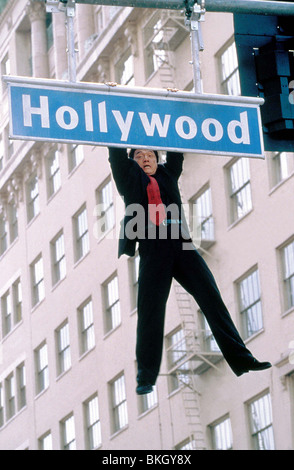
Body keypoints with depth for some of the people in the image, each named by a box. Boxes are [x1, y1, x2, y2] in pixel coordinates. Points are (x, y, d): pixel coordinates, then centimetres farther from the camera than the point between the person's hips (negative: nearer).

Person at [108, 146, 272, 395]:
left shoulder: (168, 174, 24)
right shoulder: (130, 177, 16)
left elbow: (176, 153, 21)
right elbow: (117, 153, 8)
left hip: (181, 245, 3)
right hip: (153, 250, -3)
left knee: (211, 297, -4)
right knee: (150, 310, -7)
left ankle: (240, 359, -2)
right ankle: (146, 377, -2)